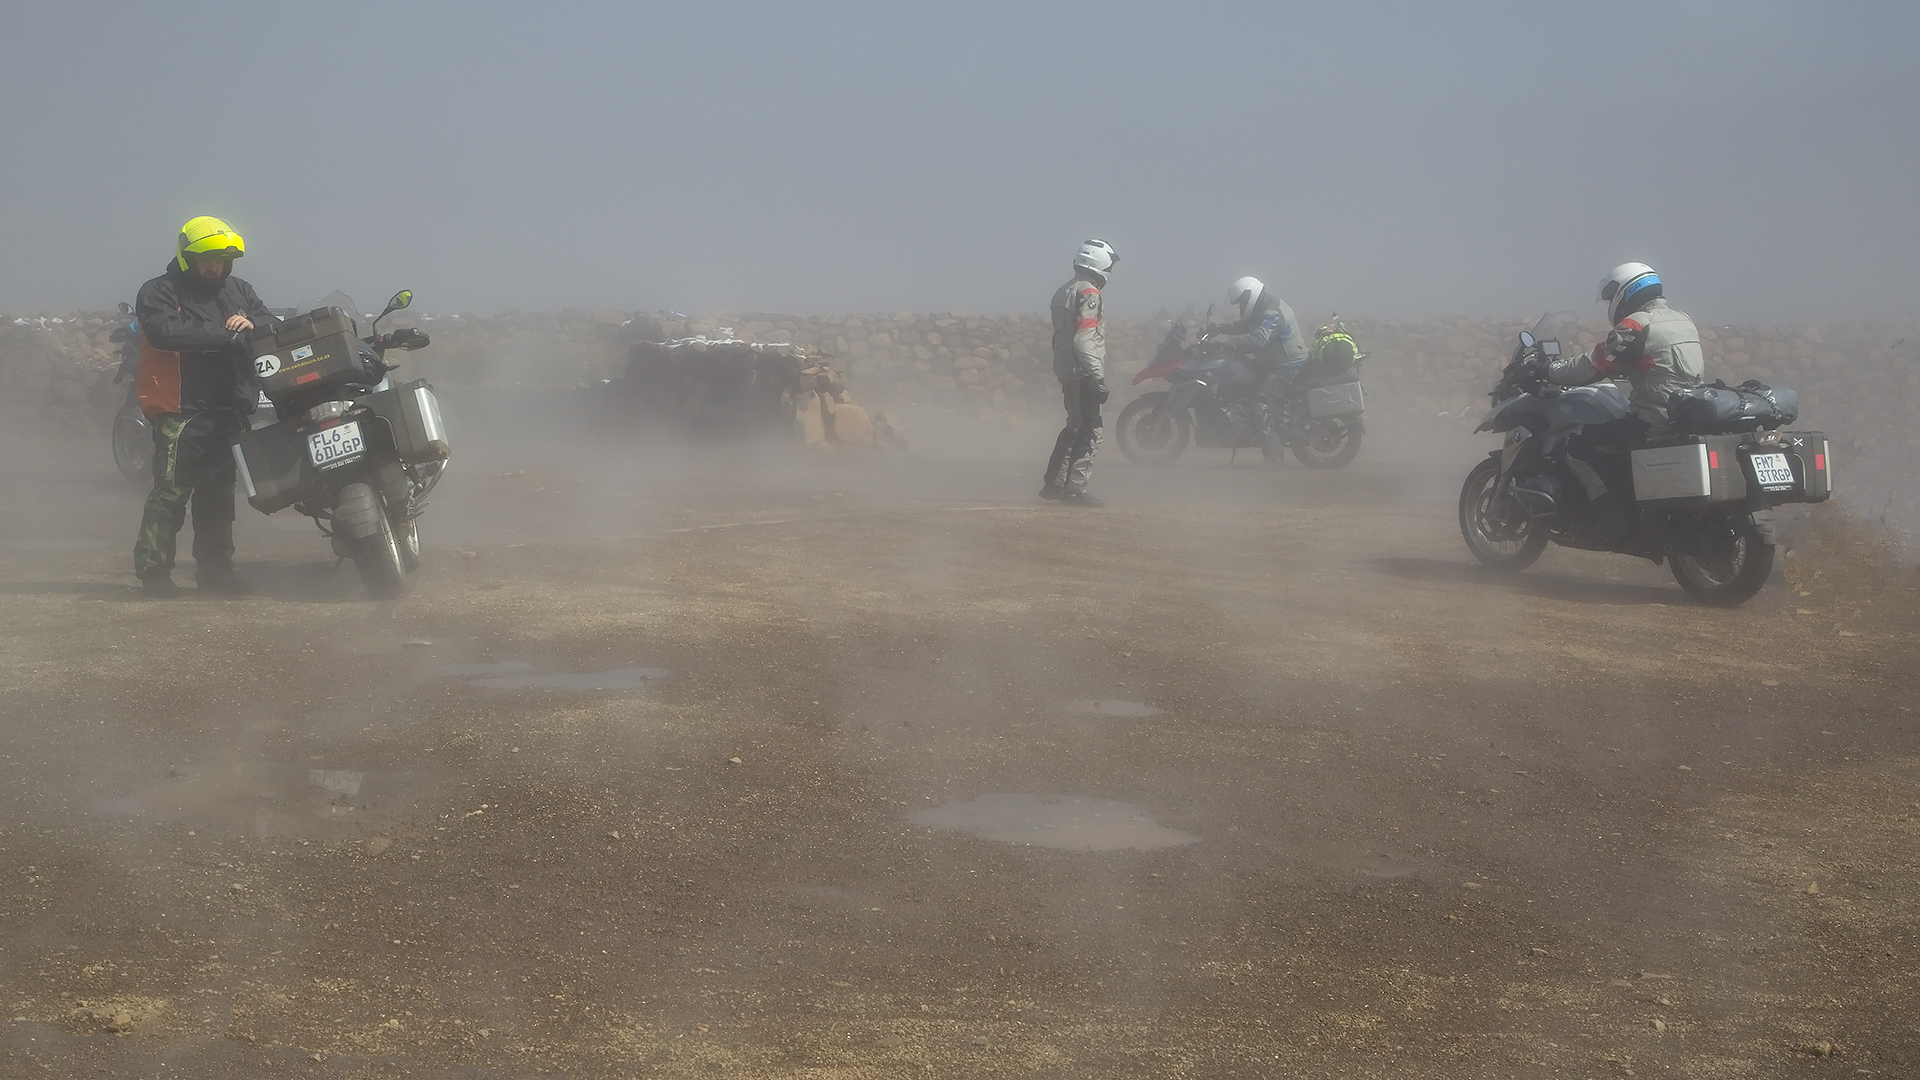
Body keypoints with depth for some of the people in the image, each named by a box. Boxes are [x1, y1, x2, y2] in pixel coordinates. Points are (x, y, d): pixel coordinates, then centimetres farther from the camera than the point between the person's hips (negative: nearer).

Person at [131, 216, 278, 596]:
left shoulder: (238, 291, 17)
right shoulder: (159, 293, -3)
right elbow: (165, 332, -22)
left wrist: (252, 325, -14)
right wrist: (225, 334, -24)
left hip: (230, 409, 6)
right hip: (182, 411, -6)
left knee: (218, 492, 12)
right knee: (171, 491, -10)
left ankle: (214, 569, 19)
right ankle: (153, 570, -7)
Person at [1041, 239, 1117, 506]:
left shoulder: (1063, 292, 15)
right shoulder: (1088, 293, -14)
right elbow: (1085, 340, -22)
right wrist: (1098, 377, -24)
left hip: (1066, 371, 10)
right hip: (1084, 373, -10)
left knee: (1074, 427, 20)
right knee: (1090, 432, -6)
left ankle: (1053, 484, 22)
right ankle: (1075, 491, -9)